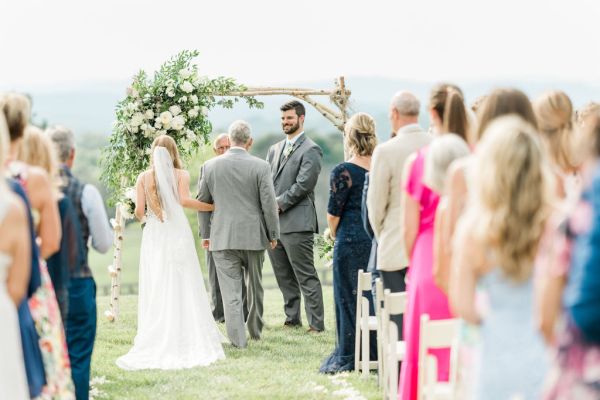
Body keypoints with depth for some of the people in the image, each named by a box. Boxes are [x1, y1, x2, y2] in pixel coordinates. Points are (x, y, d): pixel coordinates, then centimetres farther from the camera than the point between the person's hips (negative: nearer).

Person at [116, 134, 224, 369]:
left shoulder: (144, 177, 5)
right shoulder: (181, 175, 0)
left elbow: (139, 211, 0)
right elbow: (184, 201, -15)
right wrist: (212, 207, -5)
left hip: (153, 237, 1)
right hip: (178, 235, -1)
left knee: (155, 290, 4)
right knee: (182, 290, 2)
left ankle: (156, 343, 0)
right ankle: (185, 339, -1)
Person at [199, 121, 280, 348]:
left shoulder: (211, 166, -1)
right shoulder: (260, 167, -7)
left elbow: (203, 201, 6)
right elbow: (269, 203, -7)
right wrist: (273, 235, 4)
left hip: (222, 237, 0)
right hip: (254, 236, 0)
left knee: (231, 290, 1)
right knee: (255, 286, 18)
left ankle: (238, 338, -3)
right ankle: (255, 331, 30)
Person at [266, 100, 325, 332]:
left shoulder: (310, 150, -5)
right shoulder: (275, 150, 19)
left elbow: (303, 185, -14)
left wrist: (278, 204, -12)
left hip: (297, 223, -8)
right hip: (273, 222, 8)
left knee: (306, 276, -7)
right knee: (284, 276, 12)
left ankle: (316, 323, -6)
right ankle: (292, 318, 21)